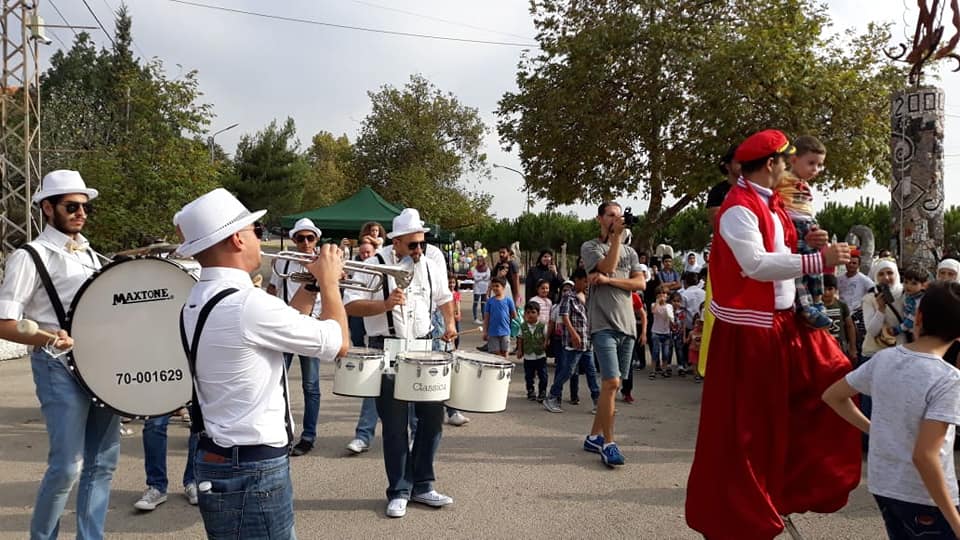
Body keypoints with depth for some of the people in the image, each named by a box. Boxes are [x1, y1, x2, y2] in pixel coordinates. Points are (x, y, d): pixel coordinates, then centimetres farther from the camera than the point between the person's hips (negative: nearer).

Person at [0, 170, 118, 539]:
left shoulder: (90, 255, 15)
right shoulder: (30, 257, -6)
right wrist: (47, 338, -28)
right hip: (60, 368, -6)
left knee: (103, 461, 8)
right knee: (67, 465, -7)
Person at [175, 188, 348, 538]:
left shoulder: (197, 303, 6)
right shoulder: (247, 303, -23)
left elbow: (280, 329, 17)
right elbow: (339, 343, -14)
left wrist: (312, 284, 13)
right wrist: (329, 280, -1)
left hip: (217, 461, 10)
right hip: (251, 471, -9)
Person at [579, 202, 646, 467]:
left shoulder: (630, 252, 17)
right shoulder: (590, 247, 4)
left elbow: (641, 283, 2)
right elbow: (608, 266, -15)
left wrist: (609, 280, -9)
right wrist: (617, 236, -13)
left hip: (627, 325, 6)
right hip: (604, 324, -5)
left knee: (611, 384, 8)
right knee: (611, 383, -15)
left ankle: (594, 437, 19)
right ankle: (608, 443, -6)